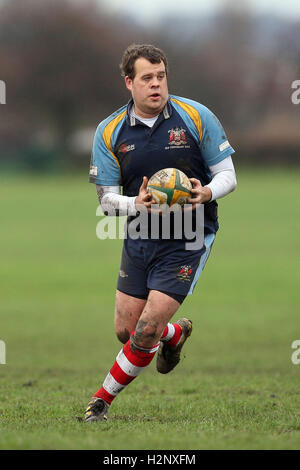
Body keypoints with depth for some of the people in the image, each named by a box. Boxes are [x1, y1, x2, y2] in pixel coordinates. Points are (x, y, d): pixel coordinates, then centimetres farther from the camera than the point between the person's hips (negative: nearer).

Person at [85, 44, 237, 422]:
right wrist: (136, 204, -22)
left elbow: (227, 174, -2)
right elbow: (106, 197, 0)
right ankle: (176, 334, 40)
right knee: (126, 330, 6)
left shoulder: (197, 117, -8)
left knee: (146, 332, -9)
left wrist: (207, 192, -25)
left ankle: (103, 399, 12)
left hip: (188, 240, -3)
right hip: (139, 237, 3)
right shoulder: (109, 132, -3)